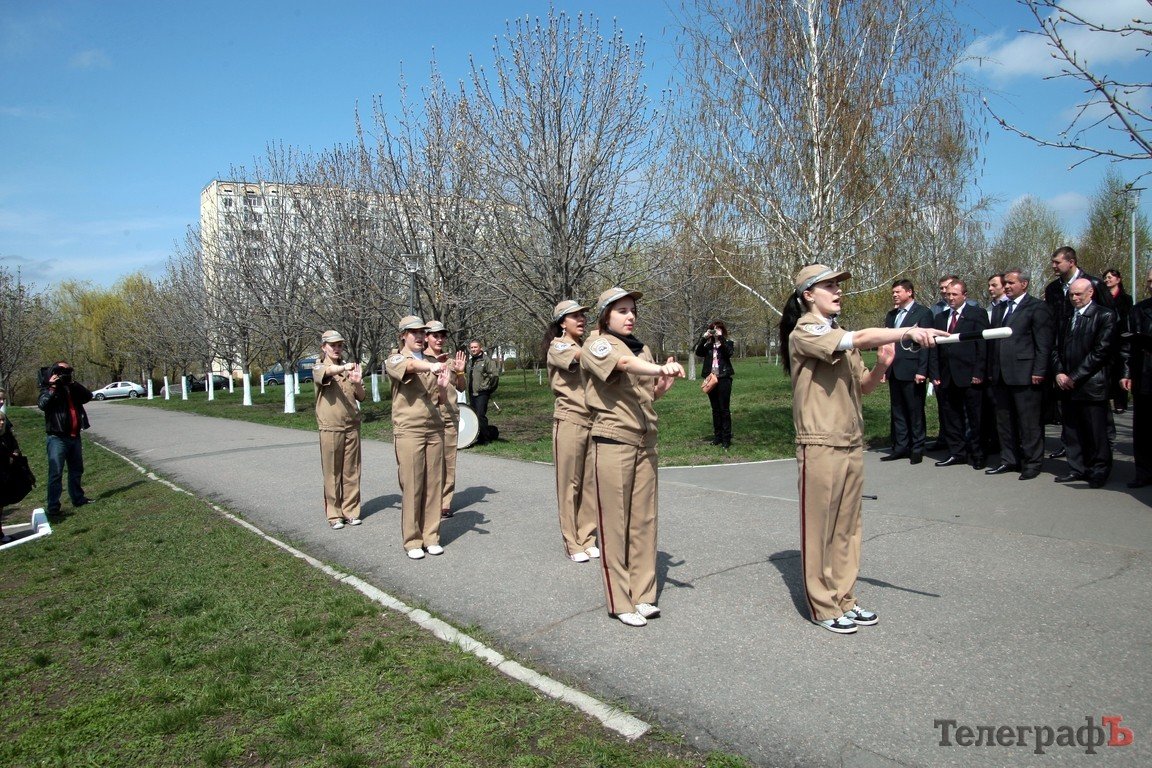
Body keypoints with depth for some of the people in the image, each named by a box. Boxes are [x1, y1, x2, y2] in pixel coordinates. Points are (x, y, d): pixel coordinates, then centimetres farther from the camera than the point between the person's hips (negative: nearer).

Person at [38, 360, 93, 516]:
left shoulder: (72, 388, 15)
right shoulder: (48, 389, -2)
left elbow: (88, 396, 2)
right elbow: (42, 404, -20)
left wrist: (74, 384, -6)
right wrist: (52, 387, -20)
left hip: (74, 436, 6)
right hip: (57, 437, -6)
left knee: (76, 470, 17)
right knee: (56, 473, -9)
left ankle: (78, 498, 30)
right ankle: (52, 506, -6)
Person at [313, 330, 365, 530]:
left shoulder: (350, 368, 13)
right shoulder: (319, 368, 1)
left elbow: (361, 397, 10)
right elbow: (325, 372, -25)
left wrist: (358, 383, -12)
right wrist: (343, 367, -45)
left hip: (352, 426, 4)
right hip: (330, 428, -4)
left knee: (351, 471, 6)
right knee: (332, 472, 1)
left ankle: (351, 510, 15)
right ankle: (334, 514, 9)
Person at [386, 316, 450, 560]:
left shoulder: (433, 362, 15)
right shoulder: (394, 360, 0)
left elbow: (442, 399, 15)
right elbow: (410, 366, -25)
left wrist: (442, 388, -9)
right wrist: (431, 366, -45)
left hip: (435, 429, 5)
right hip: (408, 431, -4)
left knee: (433, 484, 5)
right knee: (411, 487, -2)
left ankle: (431, 536, 15)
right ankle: (412, 541, 7)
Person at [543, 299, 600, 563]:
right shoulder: (557, 347, -5)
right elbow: (583, 356, -24)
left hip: (593, 422, 6)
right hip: (570, 422, -6)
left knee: (590, 483, 7)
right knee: (569, 484, 0)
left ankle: (587, 538, 17)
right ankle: (572, 543, 8)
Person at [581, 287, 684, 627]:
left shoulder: (643, 349, 14)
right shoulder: (597, 344, -7)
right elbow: (623, 363, -29)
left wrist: (663, 385, -1)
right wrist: (661, 368, -46)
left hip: (645, 442, 7)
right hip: (613, 442, -7)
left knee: (644, 519, 9)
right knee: (615, 522, 0)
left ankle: (642, 595, 19)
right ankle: (619, 602, 8)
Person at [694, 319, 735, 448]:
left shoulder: (727, 342, 2)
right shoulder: (708, 344, 11)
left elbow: (729, 352, -18)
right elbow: (698, 353, -5)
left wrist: (721, 337, -20)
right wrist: (704, 338, -12)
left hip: (724, 379, -4)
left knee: (724, 409, -4)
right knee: (715, 410, 10)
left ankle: (726, 439, -1)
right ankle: (717, 436, 16)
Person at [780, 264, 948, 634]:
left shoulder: (841, 337, 17)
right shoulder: (804, 332, -9)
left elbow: (863, 386, 17)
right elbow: (860, 338, -25)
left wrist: (882, 365, -2)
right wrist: (908, 332, -30)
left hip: (852, 443, 8)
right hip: (821, 446, -8)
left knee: (847, 527, 12)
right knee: (819, 528, 1)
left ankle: (844, 599, 23)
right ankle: (823, 606, 12)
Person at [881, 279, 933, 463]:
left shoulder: (922, 313, -4)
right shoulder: (891, 315, 15)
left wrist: (922, 371, -15)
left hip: (912, 371, -6)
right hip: (894, 372, 6)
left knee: (915, 412, 1)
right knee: (897, 412, 10)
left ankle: (917, 449, 10)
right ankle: (900, 448, 16)